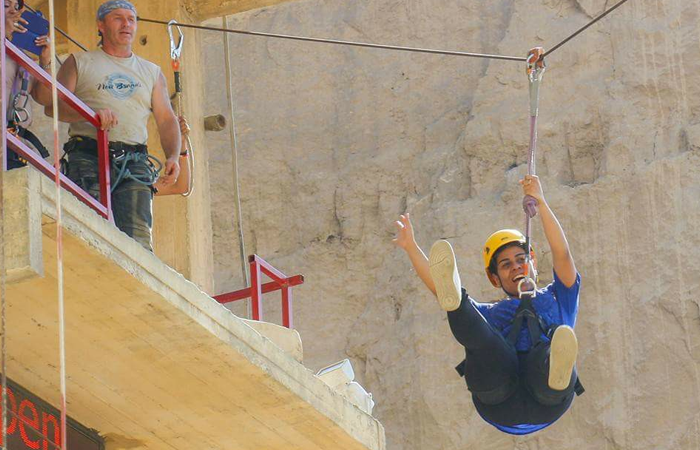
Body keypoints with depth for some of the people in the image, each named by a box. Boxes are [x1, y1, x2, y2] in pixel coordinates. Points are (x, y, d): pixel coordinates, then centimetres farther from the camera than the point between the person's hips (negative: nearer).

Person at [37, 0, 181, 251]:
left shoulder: (152, 72, 25)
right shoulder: (80, 63, 17)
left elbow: (166, 120, 19)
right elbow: (52, 105, 4)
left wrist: (173, 156, -2)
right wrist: (91, 113, -16)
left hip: (134, 164, 2)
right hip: (88, 158, -2)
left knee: (138, 238, -15)